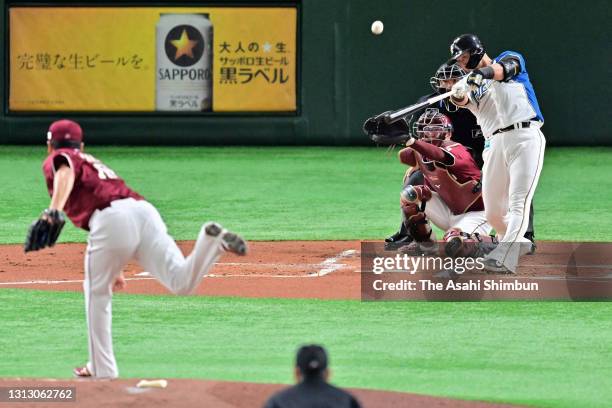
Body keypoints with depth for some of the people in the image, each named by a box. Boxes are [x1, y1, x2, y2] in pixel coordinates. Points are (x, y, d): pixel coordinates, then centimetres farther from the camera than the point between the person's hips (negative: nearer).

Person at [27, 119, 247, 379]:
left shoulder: (56, 160, 17)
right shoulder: (94, 163, 40)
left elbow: (66, 173, -9)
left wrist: (54, 210, -28)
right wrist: (115, 270, 51)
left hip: (112, 218, -6)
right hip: (144, 209, 6)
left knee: (96, 292, 12)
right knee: (183, 284, -8)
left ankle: (102, 368, 15)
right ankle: (211, 240, -32)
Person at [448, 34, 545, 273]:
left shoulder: (509, 58, 10)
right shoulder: (469, 82, 19)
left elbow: (505, 68, -15)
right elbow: (461, 99, -3)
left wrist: (486, 72, -36)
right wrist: (457, 96, -28)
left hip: (525, 136, -6)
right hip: (495, 144, 6)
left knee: (518, 203, -18)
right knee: (493, 213, 7)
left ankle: (504, 259, -29)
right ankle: (517, 243, 32)